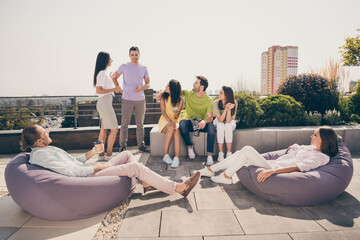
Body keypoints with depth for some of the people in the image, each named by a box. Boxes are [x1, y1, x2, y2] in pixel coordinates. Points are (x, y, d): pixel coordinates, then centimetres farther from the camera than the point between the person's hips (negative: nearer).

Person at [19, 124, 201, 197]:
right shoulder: (39, 155, -14)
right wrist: (98, 167, -14)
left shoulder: (49, 149, 17)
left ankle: (146, 184, 11)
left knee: (127, 154, 11)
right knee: (136, 167, -19)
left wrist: (92, 152, 13)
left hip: (90, 172, 11)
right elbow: (71, 171, -21)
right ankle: (179, 188, -14)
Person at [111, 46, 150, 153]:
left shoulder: (143, 68, 8)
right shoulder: (124, 67, 2)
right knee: (124, 124, 0)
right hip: (127, 100, -2)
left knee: (140, 124, 9)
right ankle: (123, 146, 10)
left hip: (140, 100, 2)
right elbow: (114, 77, 13)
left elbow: (148, 83, 11)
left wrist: (141, 88, -9)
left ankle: (141, 145, 19)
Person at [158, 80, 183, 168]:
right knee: (171, 127, -35)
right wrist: (170, 121, -23)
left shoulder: (180, 99, 1)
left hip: (175, 120, 0)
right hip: (165, 120, 0)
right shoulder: (163, 96, 2)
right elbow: (163, 111, -6)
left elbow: (177, 116, 0)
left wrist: (176, 113, -26)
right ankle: (165, 155, -30)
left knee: (176, 129, -35)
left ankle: (177, 158, -43)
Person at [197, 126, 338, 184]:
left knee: (247, 150, -20)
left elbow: (299, 167, -28)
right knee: (242, 153, 0)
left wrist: (272, 171, -38)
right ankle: (211, 170, 9)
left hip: (277, 172, -9)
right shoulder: (309, 148, 18)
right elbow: (293, 148, 40)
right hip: (273, 165, 9)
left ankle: (226, 177, -5)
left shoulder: (322, 157, -10)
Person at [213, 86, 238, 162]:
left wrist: (229, 109, -40)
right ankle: (220, 153, -26)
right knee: (220, 126, -35)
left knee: (228, 126, -35)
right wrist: (226, 109, -38)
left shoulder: (234, 103, -21)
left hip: (231, 122, 0)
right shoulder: (215, 103, -21)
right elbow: (220, 120, -27)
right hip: (218, 122, 0)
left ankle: (229, 153, -25)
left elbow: (228, 121, -27)